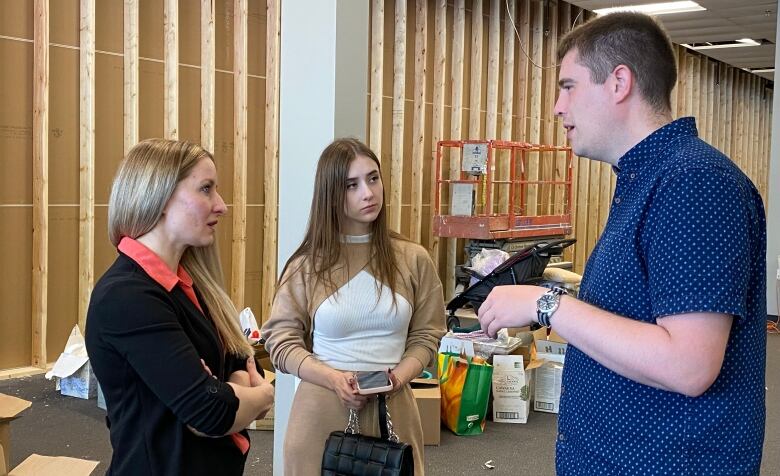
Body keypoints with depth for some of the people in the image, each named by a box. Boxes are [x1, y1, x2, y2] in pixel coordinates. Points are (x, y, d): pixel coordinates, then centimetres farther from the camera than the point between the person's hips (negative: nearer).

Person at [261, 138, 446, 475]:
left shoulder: (413, 259, 2)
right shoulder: (307, 265, -2)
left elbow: (426, 336, 5)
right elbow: (281, 339, -1)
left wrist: (397, 378, -13)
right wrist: (335, 379, -15)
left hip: (392, 410, 1)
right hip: (322, 409, -1)